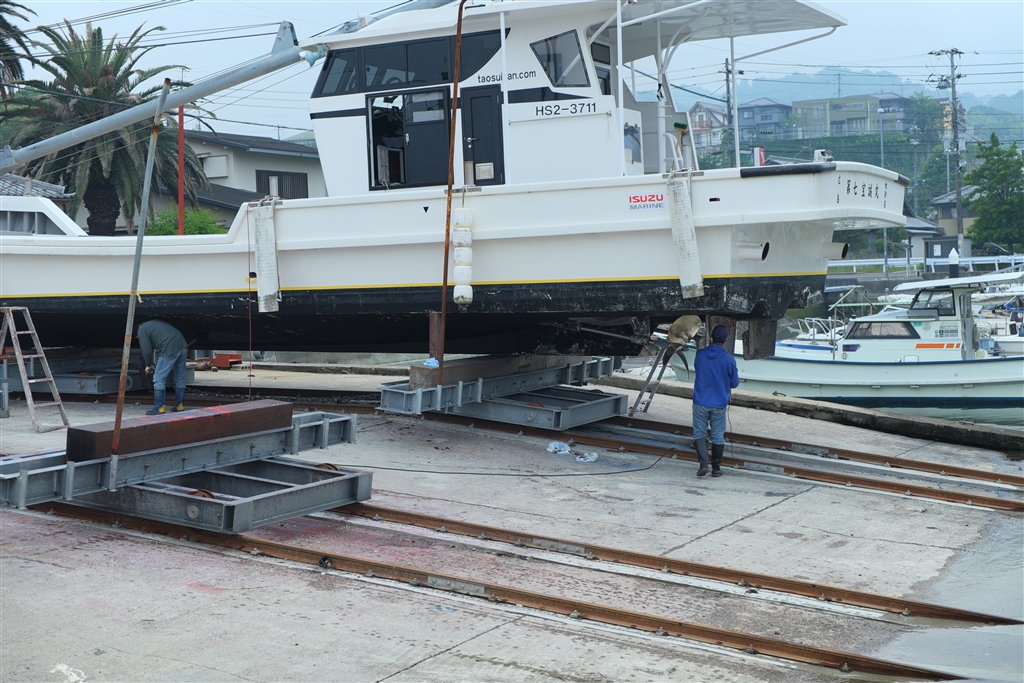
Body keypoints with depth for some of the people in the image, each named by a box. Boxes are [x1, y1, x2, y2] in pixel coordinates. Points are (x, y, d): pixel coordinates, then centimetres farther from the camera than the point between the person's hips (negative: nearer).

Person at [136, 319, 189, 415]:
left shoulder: (142, 330, 6)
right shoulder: (153, 323, 31)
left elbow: (147, 351, 1)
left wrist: (148, 366, 18)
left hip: (170, 350, -8)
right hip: (183, 346, 8)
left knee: (159, 379, 2)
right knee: (180, 378, 18)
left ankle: (159, 408, 3)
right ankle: (179, 405, 25)